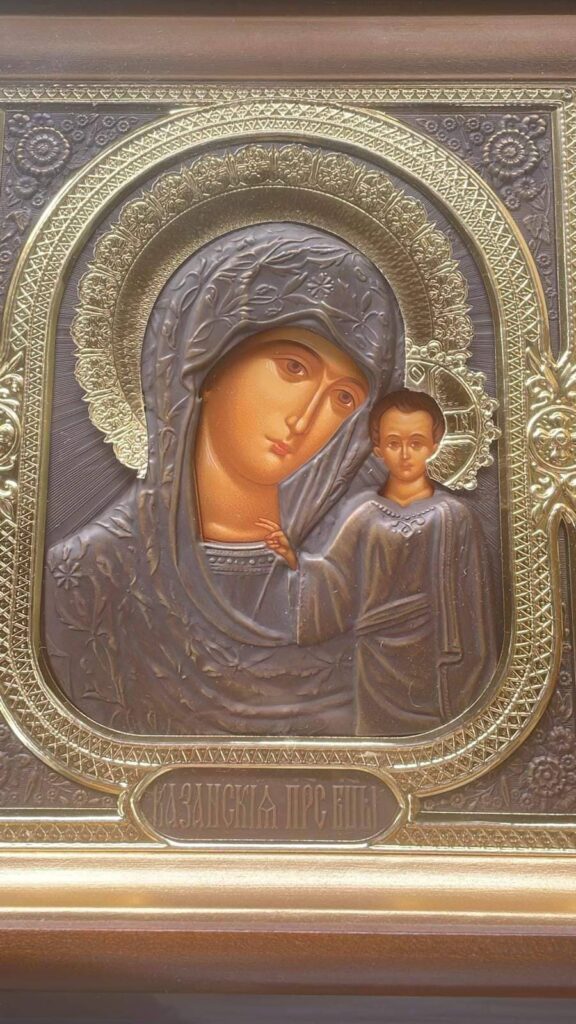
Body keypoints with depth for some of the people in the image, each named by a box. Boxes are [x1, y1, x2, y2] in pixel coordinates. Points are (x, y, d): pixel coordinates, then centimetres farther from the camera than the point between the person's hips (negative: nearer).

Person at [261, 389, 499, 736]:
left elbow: (475, 600, -3)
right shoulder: (366, 519, 2)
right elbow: (334, 583, 4)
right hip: (379, 667, 2)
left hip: (435, 666, -2)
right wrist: (294, 557, -11)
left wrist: (478, 676, -2)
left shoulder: (455, 517, -6)